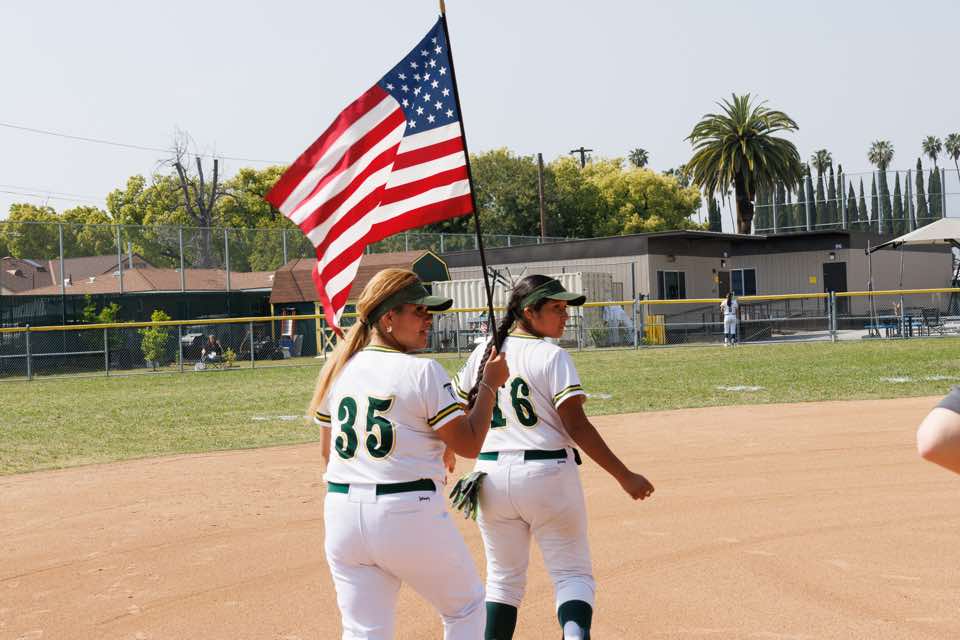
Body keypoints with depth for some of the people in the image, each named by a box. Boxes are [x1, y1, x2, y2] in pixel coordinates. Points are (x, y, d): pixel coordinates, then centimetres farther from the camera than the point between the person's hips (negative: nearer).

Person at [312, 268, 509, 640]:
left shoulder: (339, 370, 7)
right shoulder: (422, 371, -10)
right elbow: (469, 445, -7)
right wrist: (490, 384, 4)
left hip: (341, 514, 5)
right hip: (409, 514, -5)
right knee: (465, 606, 18)